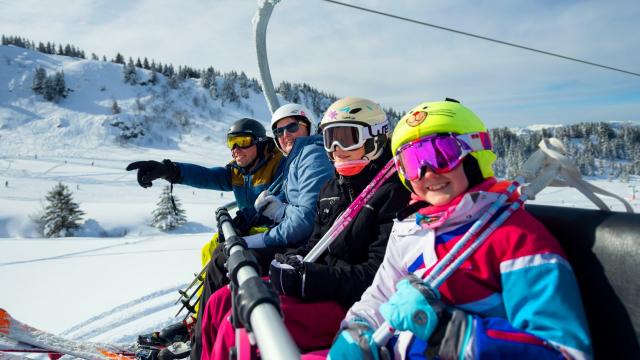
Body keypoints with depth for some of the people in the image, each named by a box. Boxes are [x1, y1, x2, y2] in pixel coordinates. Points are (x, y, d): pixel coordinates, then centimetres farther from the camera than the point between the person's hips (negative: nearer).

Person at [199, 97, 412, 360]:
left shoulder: (393, 193, -13)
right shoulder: (332, 189, 13)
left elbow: (380, 274, -20)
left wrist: (306, 278, -23)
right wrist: (293, 261, -5)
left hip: (353, 304, -8)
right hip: (321, 285, 8)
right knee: (221, 303, 1)